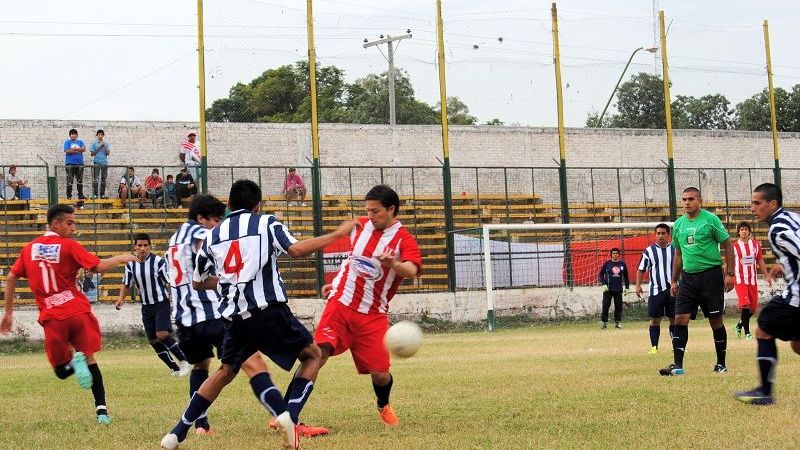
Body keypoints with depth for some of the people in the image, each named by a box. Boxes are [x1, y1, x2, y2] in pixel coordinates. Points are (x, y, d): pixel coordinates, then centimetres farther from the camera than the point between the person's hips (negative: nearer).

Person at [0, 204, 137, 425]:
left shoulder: (30, 248, 10)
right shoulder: (69, 246, -4)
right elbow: (99, 266, -9)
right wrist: (121, 258, 8)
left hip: (51, 317, 3)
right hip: (77, 311, -3)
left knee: (61, 371, 15)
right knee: (90, 358, 11)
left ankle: (74, 362, -19)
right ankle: (101, 408, -3)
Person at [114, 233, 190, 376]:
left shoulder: (158, 261, -14)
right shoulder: (131, 264, 2)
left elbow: (170, 282, -10)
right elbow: (126, 285, 13)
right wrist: (121, 298, -5)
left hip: (161, 303, -6)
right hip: (146, 306, 6)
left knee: (162, 335, -21)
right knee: (153, 340, 5)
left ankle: (184, 361, -5)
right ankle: (175, 369, 17)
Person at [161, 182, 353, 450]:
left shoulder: (213, 235, 17)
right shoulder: (266, 223, 5)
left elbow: (197, 282, 25)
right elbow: (296, 250, -13)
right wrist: (338, 234, -4)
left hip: (234, 315, 5)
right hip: (268, 309, -5)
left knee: (226, 371, 23)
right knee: (312, 355, 12)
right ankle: (289, 416, -9)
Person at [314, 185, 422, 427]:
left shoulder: (404, 240, -6)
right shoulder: (361, 226, 8)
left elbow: (412, 270, -26)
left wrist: (394, 264, -46)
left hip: (373, 315, -2)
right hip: (340, 303, 2)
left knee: (380, 374, -4)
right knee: (319, 351, -21)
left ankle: (383, 405, 32)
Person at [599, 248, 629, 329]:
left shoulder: (622, 264, 8)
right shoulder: (607, 264, 0)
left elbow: (626, 276, 14)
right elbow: (601, 274, 3)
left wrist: (626, 287, 11)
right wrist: (603, 284, -8)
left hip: (618, 289, 2)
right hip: (608, 289, -2)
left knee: (618, 306, 1)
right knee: (606, 305, -5)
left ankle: (618, 322, 9)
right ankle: (604, 322, 2)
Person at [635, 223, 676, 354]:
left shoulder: (675, 250, 6)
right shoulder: (649, 251, 4)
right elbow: (641, 269, 6)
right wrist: (638, 285, -4)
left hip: (673, 290, 1)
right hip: (656, 290, -1)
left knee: (674, 318, 5)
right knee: (655, 319, 0)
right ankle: (654, 346, 5)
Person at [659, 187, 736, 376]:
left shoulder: (710, 220, -6)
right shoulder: (678, 224, 10)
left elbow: (727, 246, -4)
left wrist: (730, 274, -10)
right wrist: (674, 280, 18)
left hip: (711, 275, -5)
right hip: (688, 277, 5)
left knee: (716, 321, 1)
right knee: (680, 319, -6)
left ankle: (721, 364, 14)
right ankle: (677, 365, -7)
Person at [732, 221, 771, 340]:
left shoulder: (755, 244, 8)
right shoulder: (734, 246, -2)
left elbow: (760, 261, 16)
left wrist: (766, 276, 14)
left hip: (753, 280, 4)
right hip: (740, 280, -4)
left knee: (753, 308, 5)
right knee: (745, 305, -17)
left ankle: (739, 326, 28)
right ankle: (747, 333, -10)